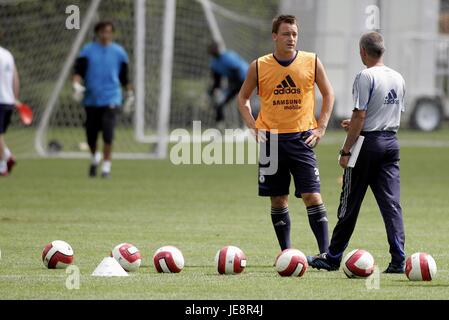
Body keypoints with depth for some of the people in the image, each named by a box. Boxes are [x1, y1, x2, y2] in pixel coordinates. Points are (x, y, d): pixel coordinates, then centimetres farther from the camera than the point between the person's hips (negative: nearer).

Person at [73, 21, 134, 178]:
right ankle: (95, 158, 34)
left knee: (108, 132, -17)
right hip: (91, 99, 1)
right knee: (91, 135, 5)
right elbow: (79, 70, -2)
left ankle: (106, 165, -9)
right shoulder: (87, 50, 5)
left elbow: (124, 77, 17)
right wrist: (77, 85, -19)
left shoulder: (119, 52, 8)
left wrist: (130, 95, 20)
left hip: (110, 99, -1)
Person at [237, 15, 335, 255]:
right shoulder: (259, 66, 1)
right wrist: (253, 127, 0)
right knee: (278, 200, 5)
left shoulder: (312, 62, 0)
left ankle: (325, 252, -9)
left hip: (302, 137, -1)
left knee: (312, 196, -9)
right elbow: (243, 97, 13)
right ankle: (285, 252, 15)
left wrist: (320, 128, 1)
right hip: (271, 138, 1)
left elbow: (328, 94, 10)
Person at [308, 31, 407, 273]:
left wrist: (346, 151, -12)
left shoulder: (366, 77, -12)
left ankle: (333, 258, 15)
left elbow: (359, 117, -16)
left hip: (368, 144, -6)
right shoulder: (398, 78, 10)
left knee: (350, 204, 4)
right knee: (391, 202, 2)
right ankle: (398, 260, -8)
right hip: (391, 142, 6)